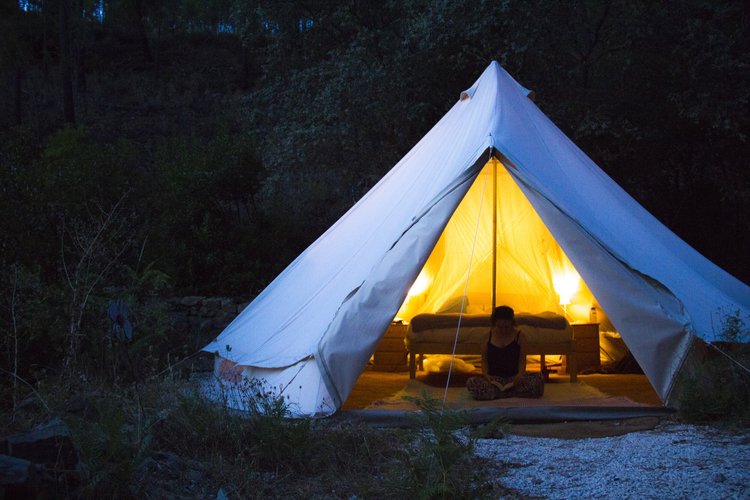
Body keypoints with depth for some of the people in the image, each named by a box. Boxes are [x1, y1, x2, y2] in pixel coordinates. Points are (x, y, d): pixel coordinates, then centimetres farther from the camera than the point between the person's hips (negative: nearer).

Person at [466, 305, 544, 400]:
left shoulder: (519, 336, 5)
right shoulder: (488, 336, 5)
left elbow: (522, 359, 5)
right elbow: (484, 360, 8)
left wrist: (520, 373, -16)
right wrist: (485, 374, -12)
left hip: (514, 378, 0)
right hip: (494, 379, 0)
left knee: (539, 379, -29)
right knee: (471, 383, -32)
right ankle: (514, 392, -31)